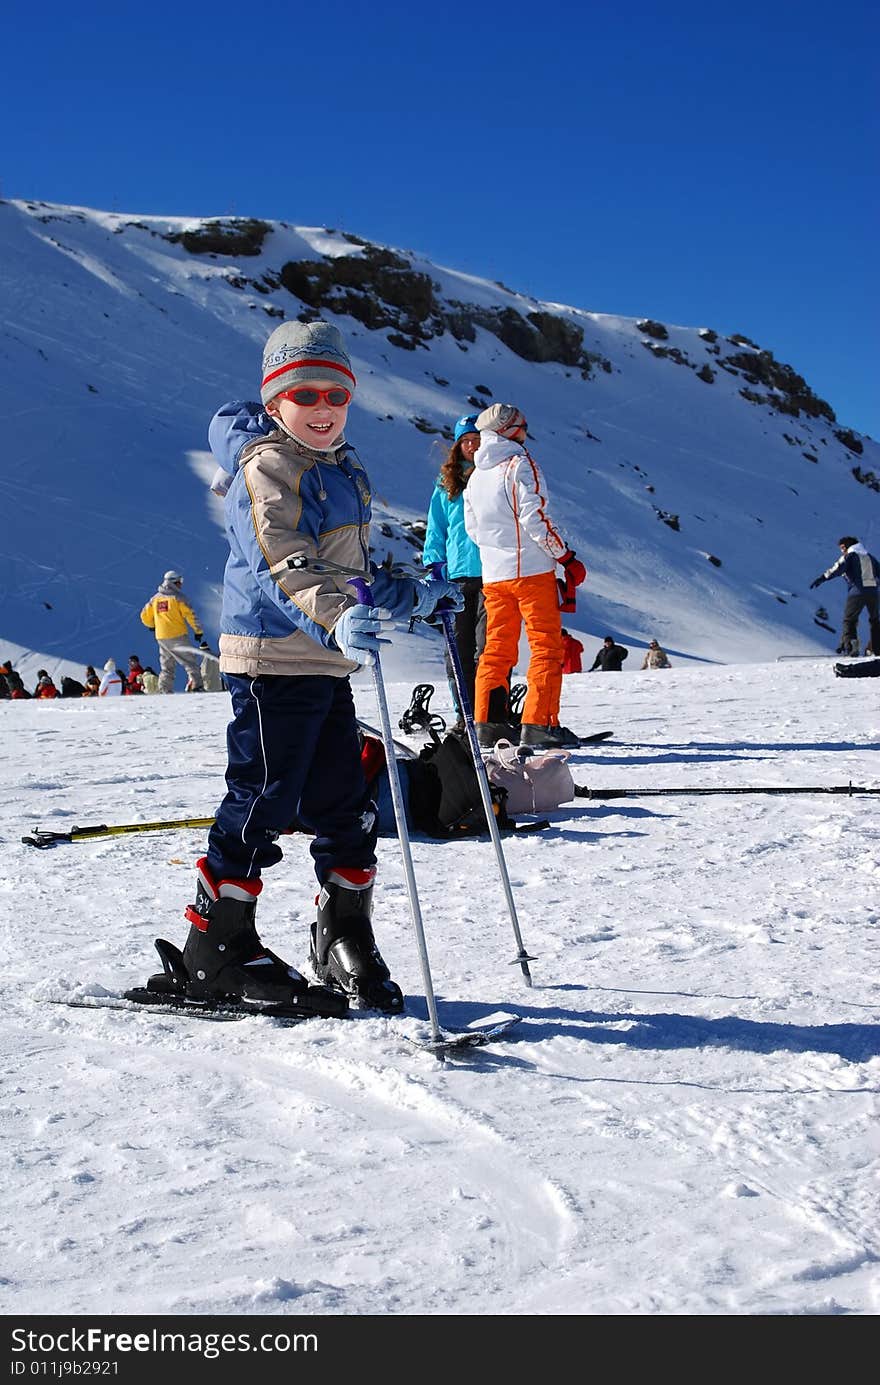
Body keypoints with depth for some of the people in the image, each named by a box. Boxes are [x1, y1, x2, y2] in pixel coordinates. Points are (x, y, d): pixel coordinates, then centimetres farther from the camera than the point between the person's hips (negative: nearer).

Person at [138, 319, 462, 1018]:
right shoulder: (266, 467, -12)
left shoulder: (342, 467, 17)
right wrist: (336, 620, -43)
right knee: (263, 802, -4)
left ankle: (346, 948, 24)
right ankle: (215, 952, 8)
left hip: (327, 665, 9)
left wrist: (414, 595, 25)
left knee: (347, 809, 11)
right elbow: (284, 567, -27)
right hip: (273, 661, -8)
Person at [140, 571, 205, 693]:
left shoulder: (155, 598, 11)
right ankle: (196, 686, -9)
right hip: (178, 636, -5)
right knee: (190, 662, 0)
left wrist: (152, 626, 36)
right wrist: (198, 631, -4)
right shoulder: (177, 596, -6)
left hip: (161, 638, 5)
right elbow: (190, 614, -10)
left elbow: (145, 616, 16)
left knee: (166, 667, 14)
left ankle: (164, 690, 7)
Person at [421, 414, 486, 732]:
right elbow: (436, 533, 17)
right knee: (458, 651, 3)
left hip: (492, 575, -3)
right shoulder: (446, 485, 14)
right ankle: (465, 715, 11)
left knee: (487, 650, -9)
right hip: (455, 576, 3)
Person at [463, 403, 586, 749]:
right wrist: (567, 557, -8)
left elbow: (472, 528, 17)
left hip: (492, 574, 7)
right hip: (531, 569, -7)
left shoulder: (476, 476, 13)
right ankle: (539, 724, -9)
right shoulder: (520, 464, -9)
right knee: (547, 646, -3)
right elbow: (534, 518, -15)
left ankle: (488, 722, 7)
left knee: (497, 649, 11)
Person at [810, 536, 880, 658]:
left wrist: (822, 578, -24)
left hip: (857, 592, -6)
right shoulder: (868, 555, 20)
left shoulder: (849, 556, 1)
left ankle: (850, 646, -15)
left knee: (849, 620, 1)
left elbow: (837, 568, -16)